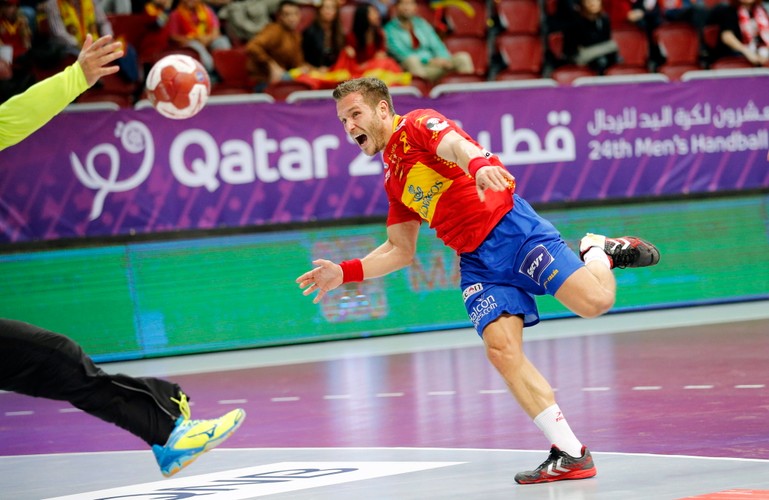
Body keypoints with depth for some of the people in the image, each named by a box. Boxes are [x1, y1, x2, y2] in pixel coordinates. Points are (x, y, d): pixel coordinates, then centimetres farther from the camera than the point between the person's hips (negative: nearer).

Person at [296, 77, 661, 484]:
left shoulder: (417, 125, -2)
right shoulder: (392, 179, 21)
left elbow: (456, 144, -26)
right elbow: (400, 251, 28)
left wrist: (479, 165, -49)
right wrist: (343, 273, 17)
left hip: (511, 229, -7)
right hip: (476, 263, 7)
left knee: (593, 302, -22)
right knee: (502, 350, -14)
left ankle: (598, 252, 15)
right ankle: (570, 454, -13)